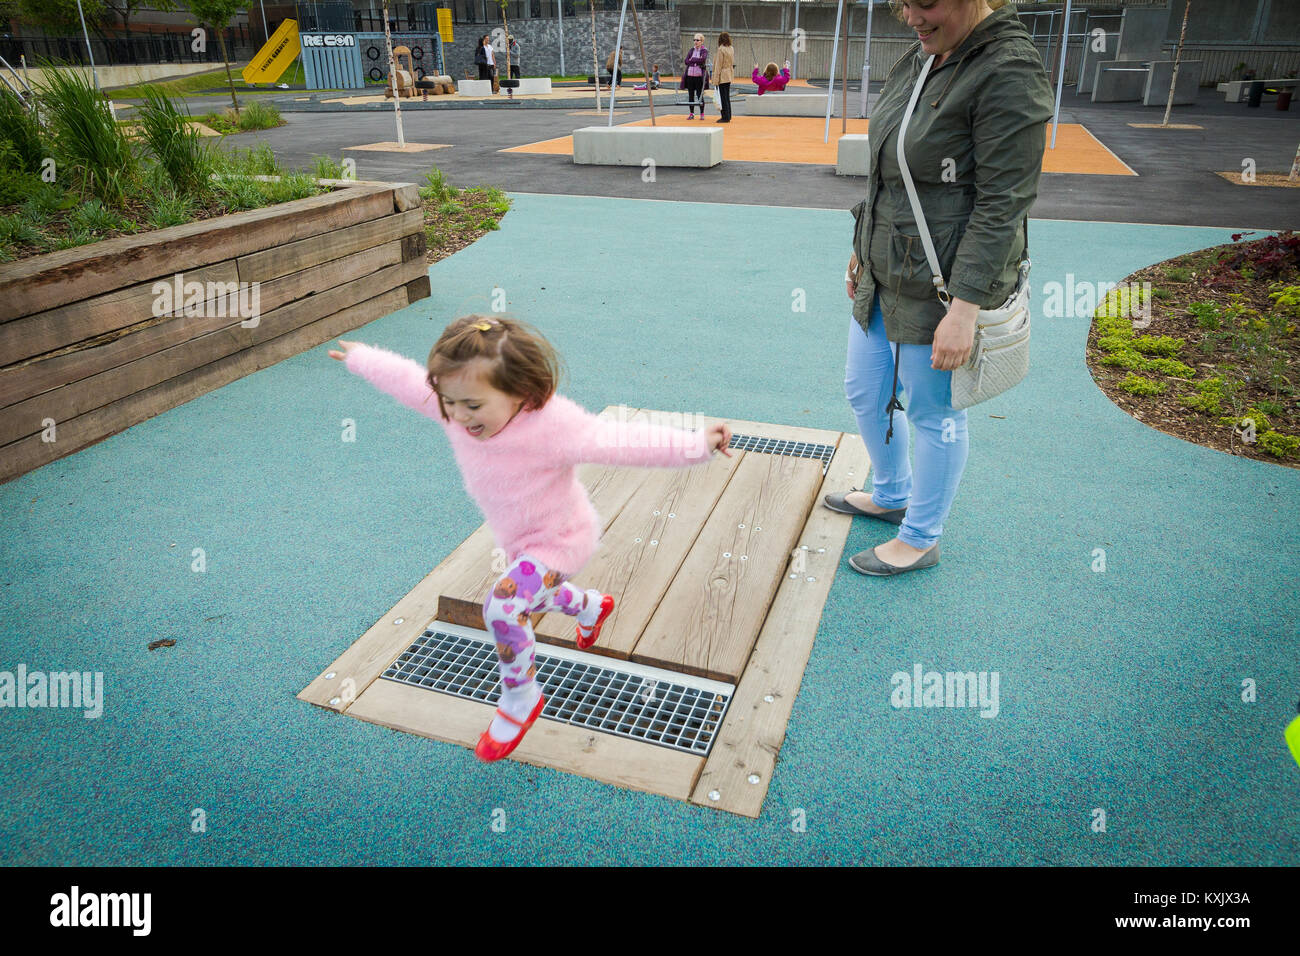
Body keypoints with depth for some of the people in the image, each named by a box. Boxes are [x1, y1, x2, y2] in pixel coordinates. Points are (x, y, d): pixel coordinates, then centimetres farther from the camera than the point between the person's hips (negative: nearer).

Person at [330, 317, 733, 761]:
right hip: (520, 541, 8)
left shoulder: (551, 425, -38)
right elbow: (405, 378, -4)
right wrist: (360, 357, 11)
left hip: (559, 539, -8)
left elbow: (623, 440, -40)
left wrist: (695, 444, -47)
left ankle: (521, 699, -1)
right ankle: (591, 605, 63)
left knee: (502, 607, -25)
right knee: (530, 599, 31)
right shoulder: (456, 408, -20)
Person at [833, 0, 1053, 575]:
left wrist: (964, 309, -25)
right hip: (885, 270, 9)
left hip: (943, 284, -9)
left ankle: (920, 539, 28)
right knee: (864, 392, 20)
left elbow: (1002, 204, -22)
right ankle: (892, 494, 46)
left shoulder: (1009, 72, -18)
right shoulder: (917, 61, 8)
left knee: (933, 414, 7)